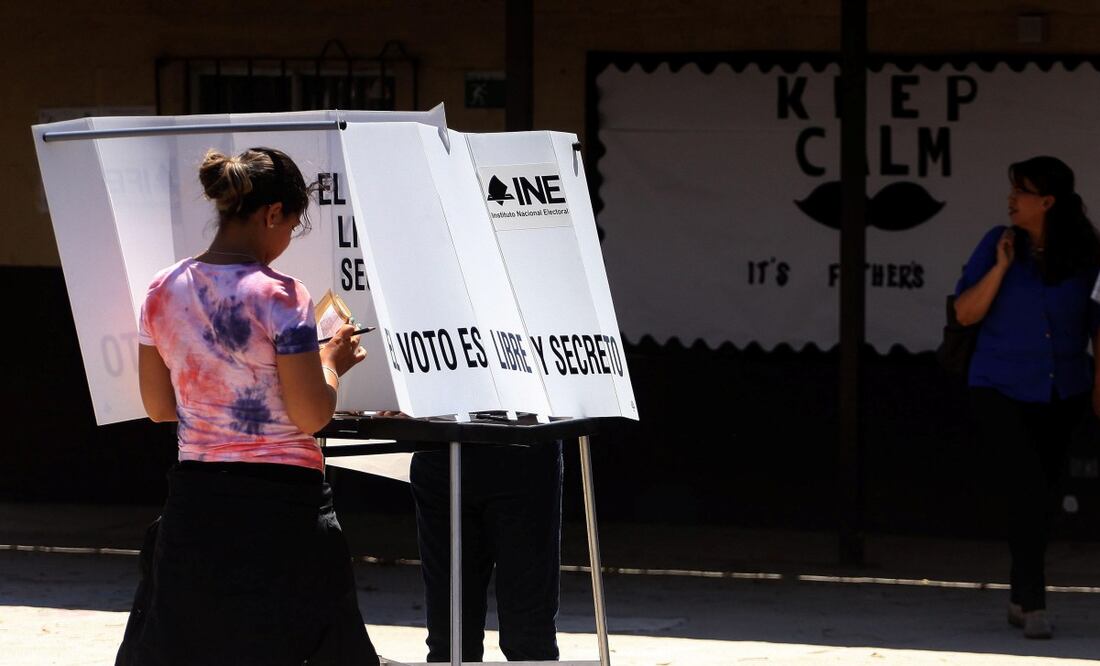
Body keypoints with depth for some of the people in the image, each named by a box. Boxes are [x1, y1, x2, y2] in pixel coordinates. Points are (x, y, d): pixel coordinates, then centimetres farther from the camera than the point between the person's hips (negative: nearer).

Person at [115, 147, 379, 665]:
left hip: (193, 501, 6)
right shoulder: (278, 296, -14)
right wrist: (332, 362, 5)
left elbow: (158, 406, 12)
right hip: (279, 501, -6)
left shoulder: (163, 291, 4)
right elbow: (311, 415, -13)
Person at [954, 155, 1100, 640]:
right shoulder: (998, 244, -5)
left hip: (1060, 395, 2)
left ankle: (1020, 597, 26)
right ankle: (1033, 604, -13)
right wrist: (1000, 267, -17)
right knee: (1029, 488, -17)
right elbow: (965, 313, -6)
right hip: (1002, 391, -2)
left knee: (1041, 494, 10)